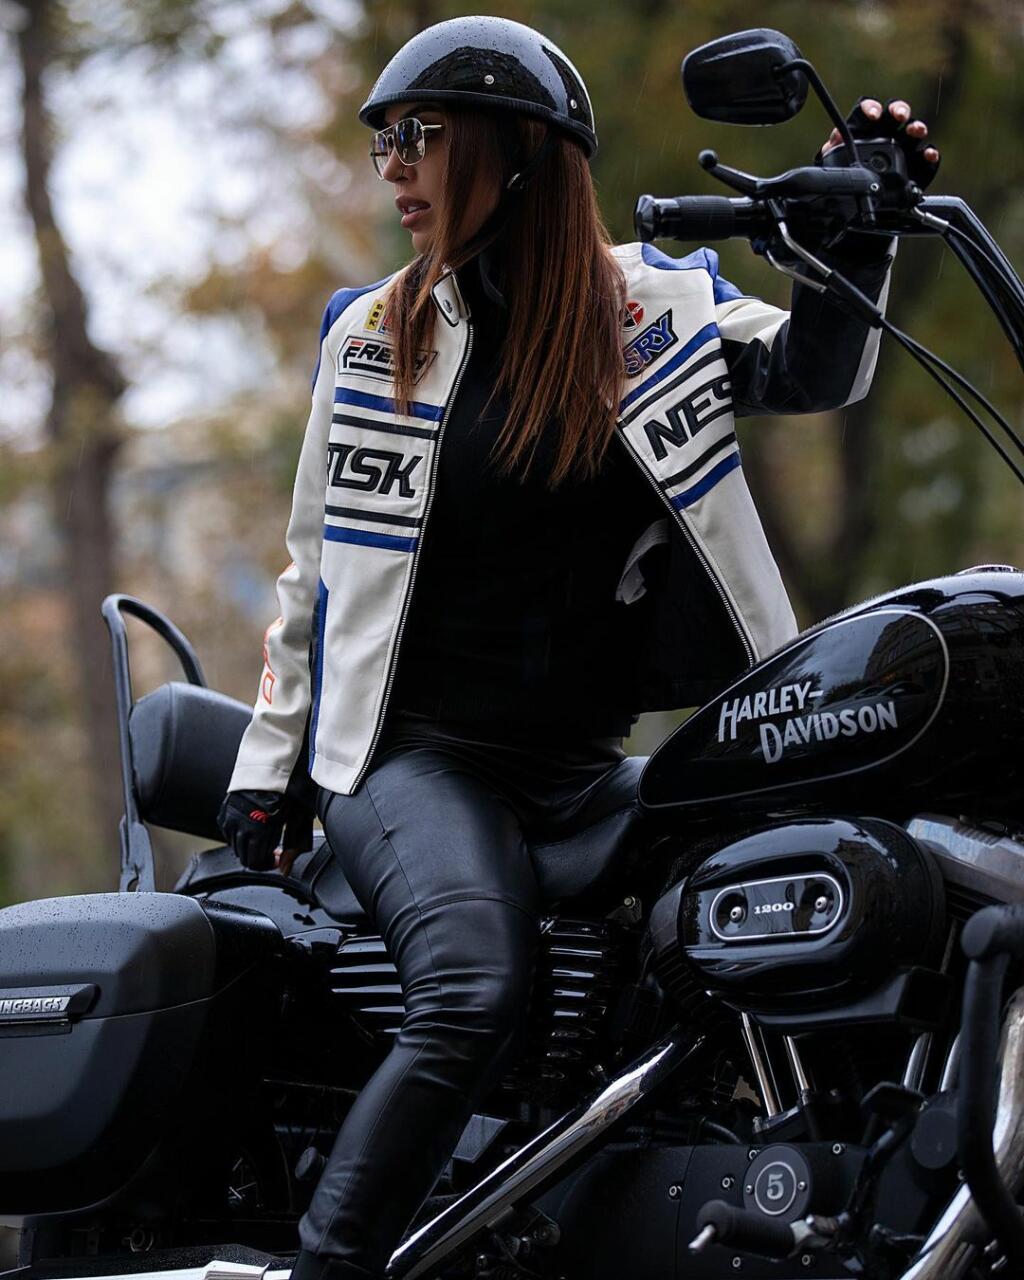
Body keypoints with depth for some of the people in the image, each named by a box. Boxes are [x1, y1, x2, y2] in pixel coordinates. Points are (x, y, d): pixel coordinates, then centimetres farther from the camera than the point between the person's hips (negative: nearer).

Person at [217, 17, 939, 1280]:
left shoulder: (646, 302, 6)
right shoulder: (373, 333, 6)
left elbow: (812, 369, 0)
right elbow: (318, 564, 11)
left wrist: (855, 231, -18)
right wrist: (266, 765, 8)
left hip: (585, 769, 3)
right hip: (418, 754, -2)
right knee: (474, 996, -31)